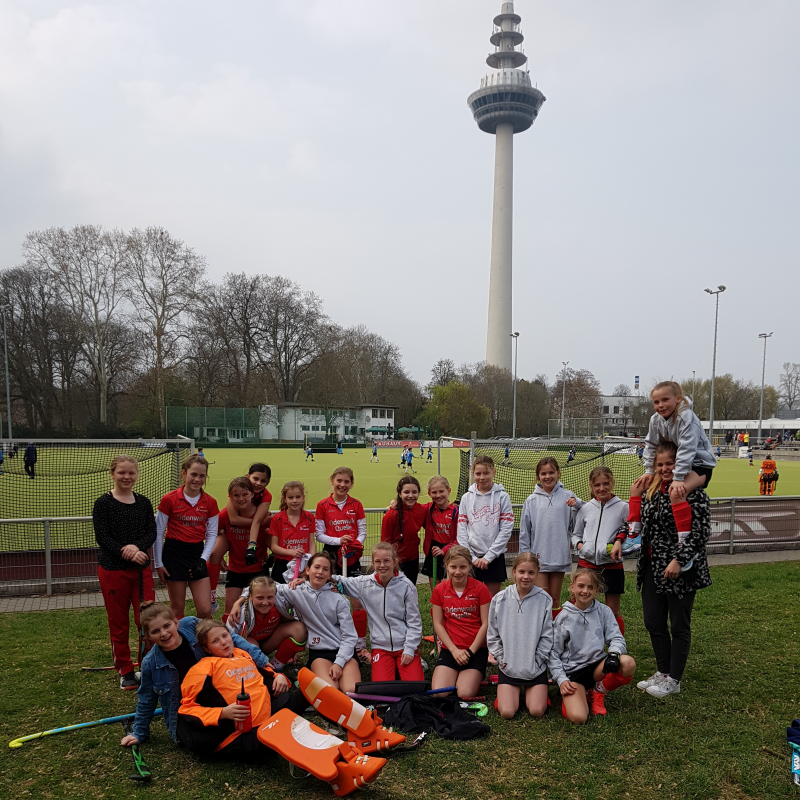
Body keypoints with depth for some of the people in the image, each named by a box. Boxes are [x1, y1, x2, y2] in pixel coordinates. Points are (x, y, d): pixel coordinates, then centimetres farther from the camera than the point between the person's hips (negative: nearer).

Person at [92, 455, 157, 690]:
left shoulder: (144, 503, 7)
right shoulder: (103, 503, -4)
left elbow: (152, 533, 1)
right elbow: (102, 537, -11)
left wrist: (137, 546, -19)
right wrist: (128, 553, -22)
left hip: (141, 568, 3)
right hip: (112, 569, -2)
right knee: (118, 623, 7)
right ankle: (125, 672, 21)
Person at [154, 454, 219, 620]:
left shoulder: (210, 503, 0)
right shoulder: (169, 499, -8)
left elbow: (212, 534, 5)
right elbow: (158, 533, -2)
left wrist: (203, 560, -6)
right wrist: (158, 563, -2)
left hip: (197, 554, 3)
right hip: (174, 554, -2)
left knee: (205, 610, -1)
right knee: (177, 608, 7)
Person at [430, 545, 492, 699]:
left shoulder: (480, 589, -4)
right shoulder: (439, 590, 2)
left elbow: (486, 624, -4)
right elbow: (438, 624, 1)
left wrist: (470, 651, -11)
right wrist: (454, 650, -10)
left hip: (476, 649, -2)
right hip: (449, 649, 2)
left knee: (466, 694, -19)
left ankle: (475, 676, 13)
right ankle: (456, 674, 14)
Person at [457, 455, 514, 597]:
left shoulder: (502, 497, 0)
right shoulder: (467, 498, 6)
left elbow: (506, 530, -7)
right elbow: (461, 531, 2)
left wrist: (488, 556, -11)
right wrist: (472, 557, -7)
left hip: (495, 557, -1)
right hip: (471, 557, 1)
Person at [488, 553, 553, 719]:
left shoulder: (544, 600, -6)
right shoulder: (500, 599, -4)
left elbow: (547, 636, -2)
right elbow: (492, 635, 4)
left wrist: (536, 661, -7)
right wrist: (501, 658, -4)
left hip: (536, 667, 0)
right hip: (508, 666, 0)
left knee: (537, 711, -11)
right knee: (507, 713, -11)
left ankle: (534, 692, 22)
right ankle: (507, 692, 22)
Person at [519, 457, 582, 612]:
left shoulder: (567, 497, 2)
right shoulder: (531, 501, 3)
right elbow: (524, 532, 6)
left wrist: (577, 506, -16)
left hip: (559, 557, 1)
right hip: (538, 558, 0)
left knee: (555, 599, 11)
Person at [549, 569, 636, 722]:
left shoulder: (604, 611, 4)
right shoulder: (564, 617, -1)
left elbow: (616, 638, -2)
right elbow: (553, 653, 2)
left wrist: (614, 653, -26)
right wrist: (561, 679, -11)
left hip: (597, 666, 3)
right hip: (572, 672, -3)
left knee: (629, 663, -29)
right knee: (578, 718, -28)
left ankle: (597, 694, -1)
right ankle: (569, 697, 10)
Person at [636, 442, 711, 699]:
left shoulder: (694, 492, -14)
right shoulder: (653, 491, 10)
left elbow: (701, 531, -20)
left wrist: (679, 560, -25)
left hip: (680, 570, -7)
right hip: (653, 568, 8)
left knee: (679, 625, 7)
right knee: (653, 622, 14)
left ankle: (674, 680, 20)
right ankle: (663, 672, 31)